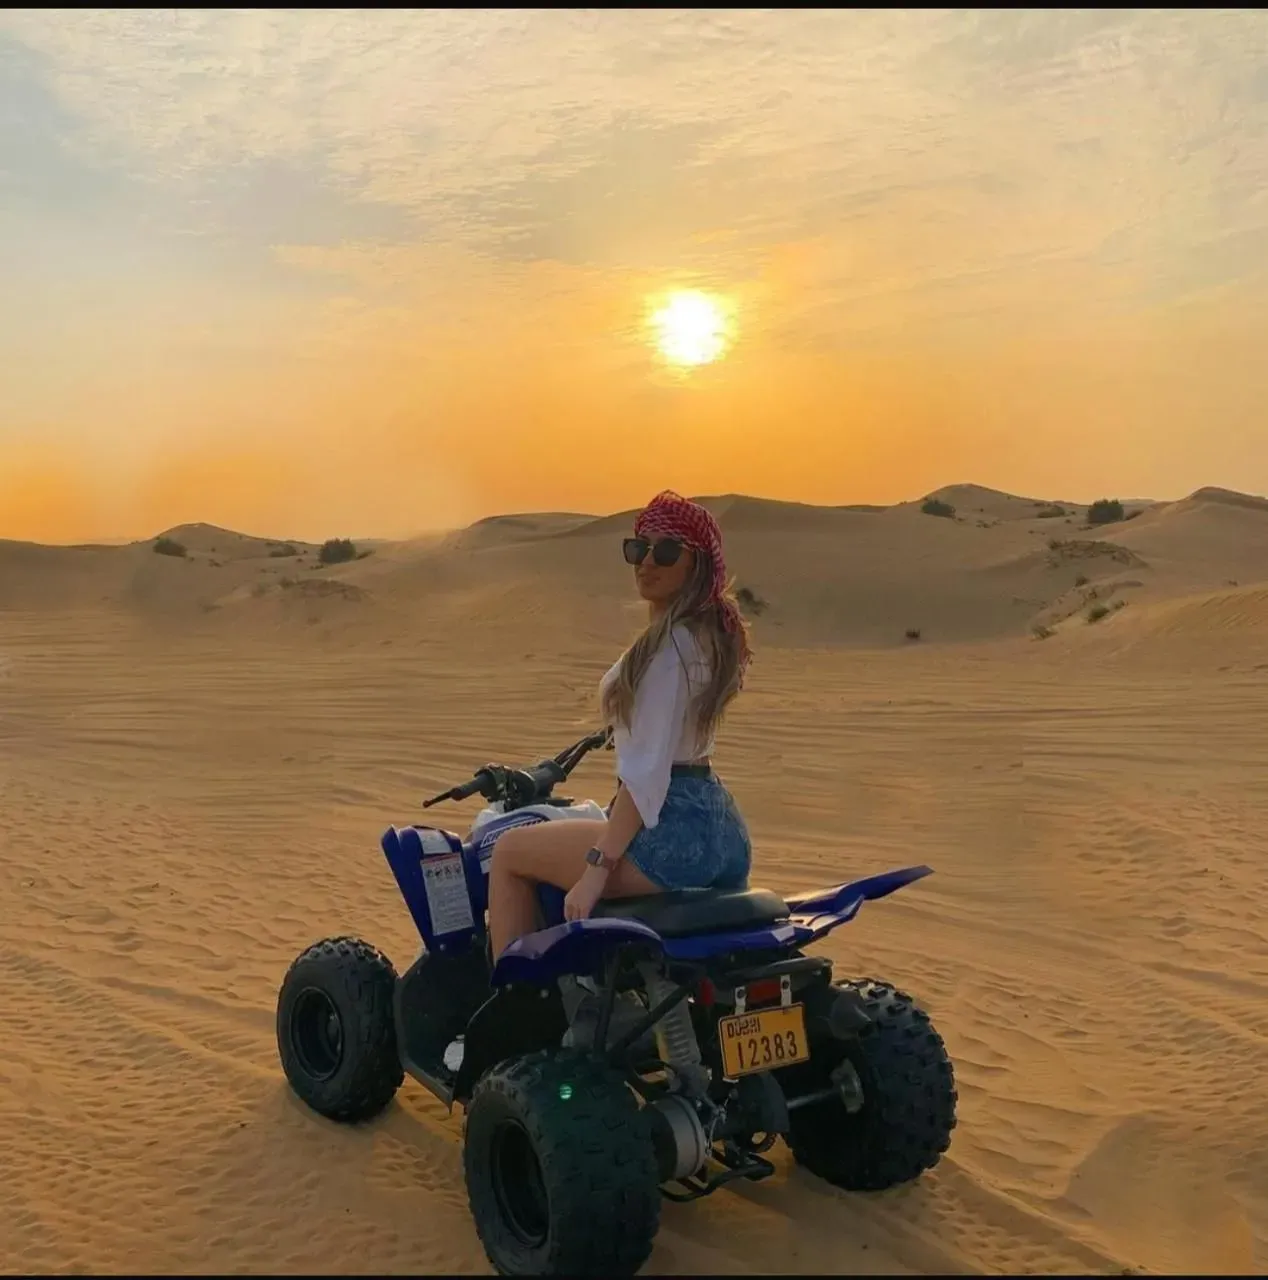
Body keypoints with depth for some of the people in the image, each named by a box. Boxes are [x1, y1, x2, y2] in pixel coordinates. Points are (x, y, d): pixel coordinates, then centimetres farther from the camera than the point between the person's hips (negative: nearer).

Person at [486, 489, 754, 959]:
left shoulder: (668, 644, -16)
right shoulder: (712, 633, 11)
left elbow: (649, 769, -22)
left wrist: (597, 868, -22)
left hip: (672, 834, -10)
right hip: (723, 833, 10)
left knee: (509, 850, 3)